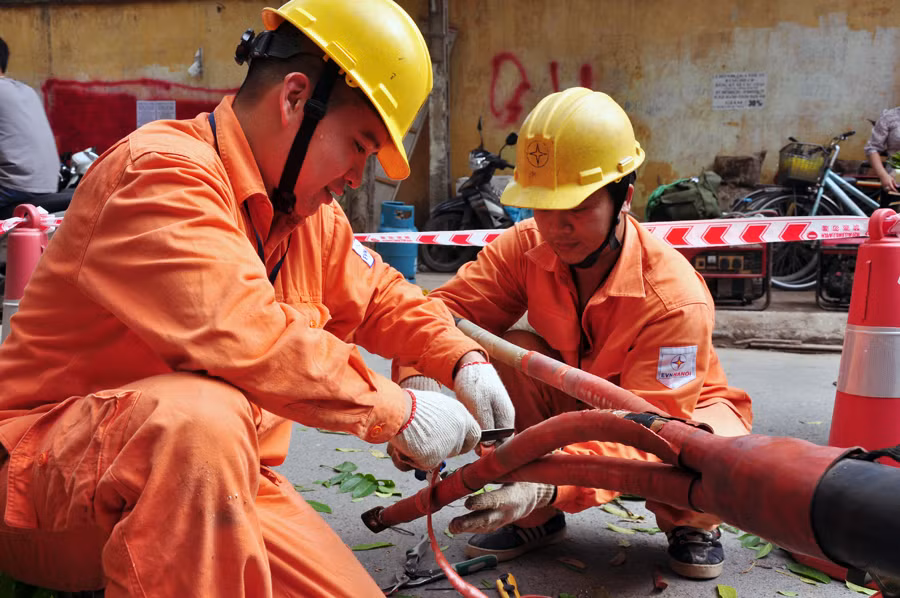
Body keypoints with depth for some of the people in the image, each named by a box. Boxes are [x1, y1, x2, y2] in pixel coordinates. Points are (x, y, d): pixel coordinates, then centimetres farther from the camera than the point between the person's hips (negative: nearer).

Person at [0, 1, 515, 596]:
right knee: (204, 413, -39)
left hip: (213, 479, 9)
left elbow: (379, 296, 22)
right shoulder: (163, 172, -20)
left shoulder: (311, 215, 8)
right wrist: (400, 409, -25)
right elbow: (245, 338, -33)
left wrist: (463, 359, 5)